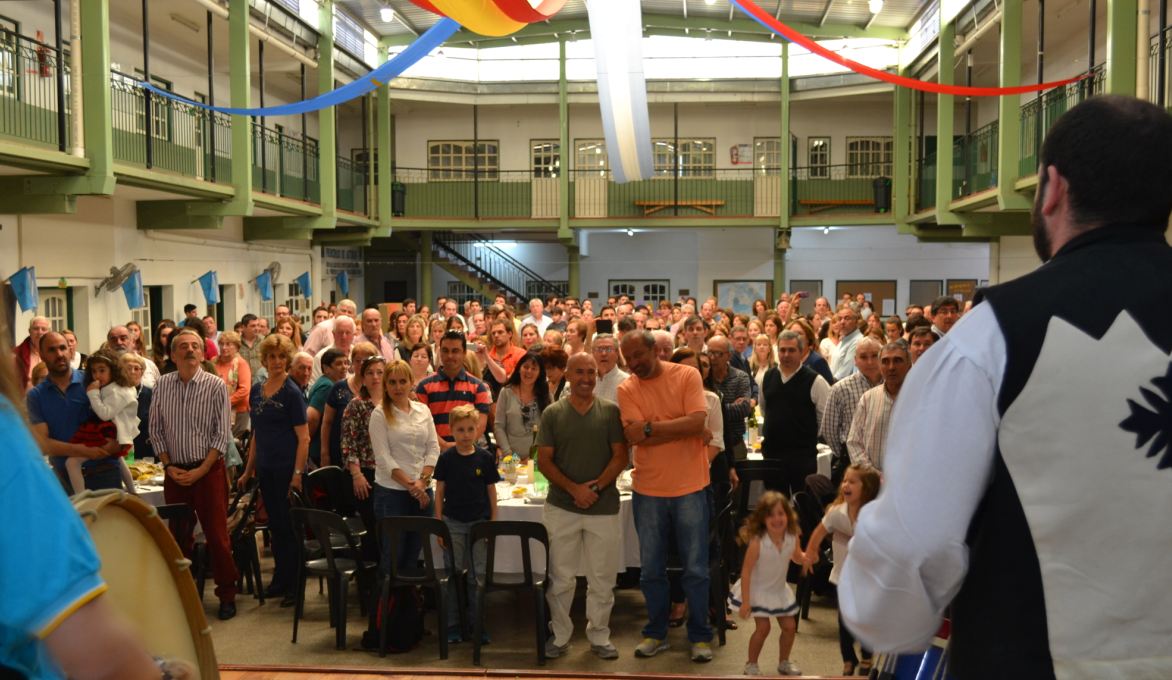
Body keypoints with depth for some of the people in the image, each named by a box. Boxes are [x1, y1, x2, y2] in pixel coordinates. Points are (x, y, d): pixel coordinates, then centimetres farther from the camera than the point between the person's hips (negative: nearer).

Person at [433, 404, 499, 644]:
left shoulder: (485, 458, -2)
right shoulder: (446, 458, -3)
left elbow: (491, 491, 3)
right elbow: (440, 491, 2)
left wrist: (493, 522, 1)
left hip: (479, 522, 0)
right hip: (453, 523, 0)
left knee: (477, 575, 5)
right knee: (453, 574, 7)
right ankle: (452, 624, 17)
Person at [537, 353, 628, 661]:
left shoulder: (611, 411, 1)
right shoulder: (552, 413, 2)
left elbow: (620, 456, -1)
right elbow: (544, 460, 0)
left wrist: (596, 487, -14)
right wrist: (573, 488, -13)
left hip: (604, 507, 0)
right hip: (561, 506, 0)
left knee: (602, 578, 7)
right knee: (560, 577, 7)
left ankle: (599, 636, 22)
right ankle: (559, 635, 21)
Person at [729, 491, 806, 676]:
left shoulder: (793, 538, -15)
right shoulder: (757, 542, -29)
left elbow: (797, 558, 7)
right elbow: (746, 571, -24)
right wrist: (745, 601, -23)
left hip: (779, 590, 5)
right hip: (757, 590, -5)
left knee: (790, 626, 8)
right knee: (763, 628, -9)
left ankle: (784, 663, 32)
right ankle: (751, 665, 13)